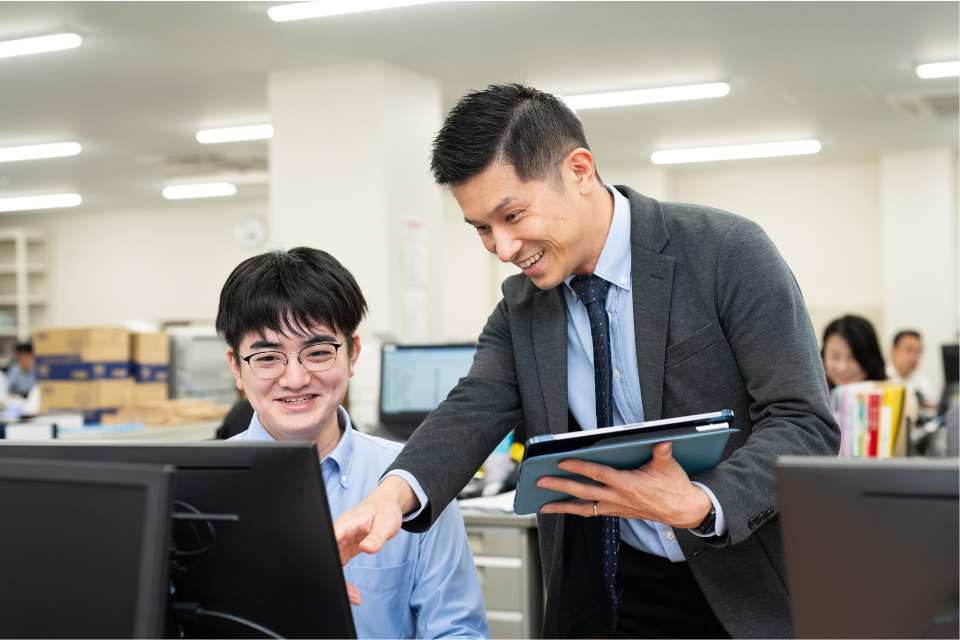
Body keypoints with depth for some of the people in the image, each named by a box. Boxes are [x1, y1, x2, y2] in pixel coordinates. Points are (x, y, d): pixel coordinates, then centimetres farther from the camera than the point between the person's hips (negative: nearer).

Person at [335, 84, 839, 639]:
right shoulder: (522, 302, 2)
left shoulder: (729, 252, -15)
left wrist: (699, 505, -34)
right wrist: (397, 492, -31)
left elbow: (807, 424, -18)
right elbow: (476, 409, -10)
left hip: (751, 594, -3)